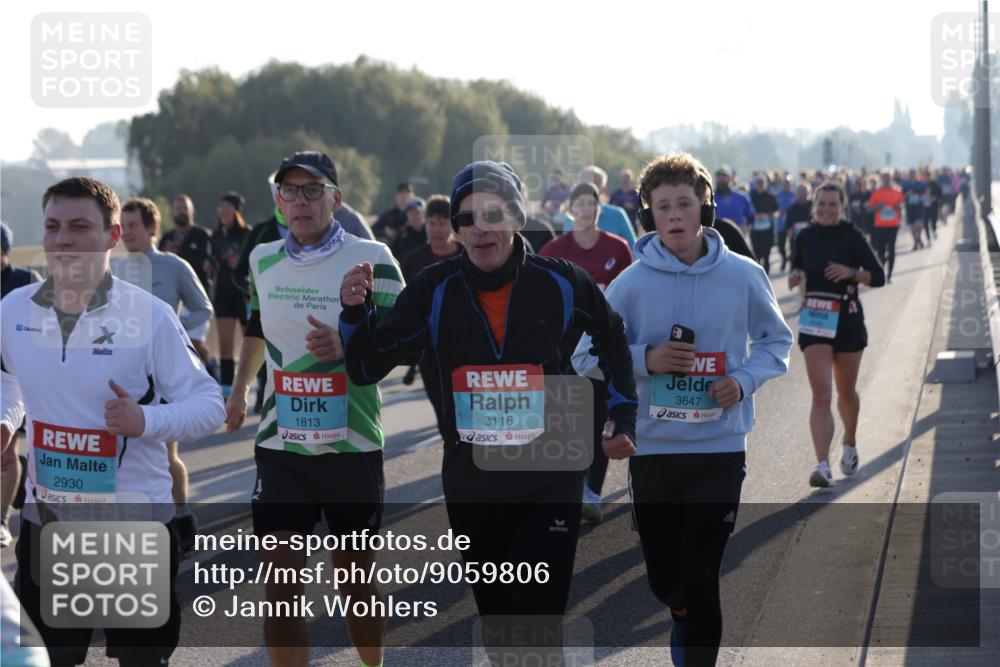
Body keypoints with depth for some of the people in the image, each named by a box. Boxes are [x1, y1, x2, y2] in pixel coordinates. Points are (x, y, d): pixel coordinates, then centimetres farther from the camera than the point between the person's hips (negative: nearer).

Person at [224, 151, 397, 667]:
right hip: (280, 447, 3)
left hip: (353, 446, -3)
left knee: (357, 577, 9)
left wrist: (346, 347, -24)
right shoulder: (263, 260, 7)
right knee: (280, 586, -4)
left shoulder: (370, 259, -8)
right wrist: (239, 388, 23)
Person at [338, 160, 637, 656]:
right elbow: (368, 366, -1)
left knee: (540, 617, -9)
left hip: (550, 483, -3)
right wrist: (355, 313, -19)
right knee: (495, 618, 15)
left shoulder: (563, 284, -7)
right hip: (471, 485, 3)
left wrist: (623, 418, 9)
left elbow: (613, 342, 12)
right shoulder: (434, 290, -4)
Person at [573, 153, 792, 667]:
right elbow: (587, 356, 1)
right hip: (651, 449, 1)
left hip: (720, 450, -1)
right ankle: (685, 621, 46)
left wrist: (744, 379, -9)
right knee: (664, 579, 13)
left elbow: (775, 342, 10)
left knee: (700, 581, -6)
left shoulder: (743, 276, -3)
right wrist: (645, 359, -16)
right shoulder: (632, 282, -5)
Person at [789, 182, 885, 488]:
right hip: (814, 321, 0)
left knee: (846, 391, 17)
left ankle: (850, 445, 44)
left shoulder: (852, 237, -5)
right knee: (821, 395, -12)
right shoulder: (805, 238, 2)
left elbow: (878, 276, -3)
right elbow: (797, 268, 17)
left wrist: (851, 272, -20)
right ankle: (822, 465, -19)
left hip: (848, 320, 0)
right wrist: (795, 276, -6)